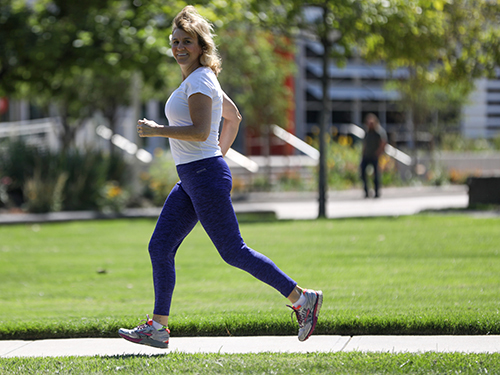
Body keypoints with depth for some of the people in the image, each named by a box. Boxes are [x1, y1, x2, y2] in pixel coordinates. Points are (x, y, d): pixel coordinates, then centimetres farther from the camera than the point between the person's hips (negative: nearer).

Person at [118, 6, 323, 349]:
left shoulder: (199, 80, -13)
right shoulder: (199, 79, 17)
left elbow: (200, 131, -23)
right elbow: (234, 117, 27)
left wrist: (157, 130, -17)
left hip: (206, 177, -10)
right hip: (190, 180, 10)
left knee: (233, 251, -6)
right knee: (160, 248, 6)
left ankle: (302, 298, 0)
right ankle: (158, 328, 8)